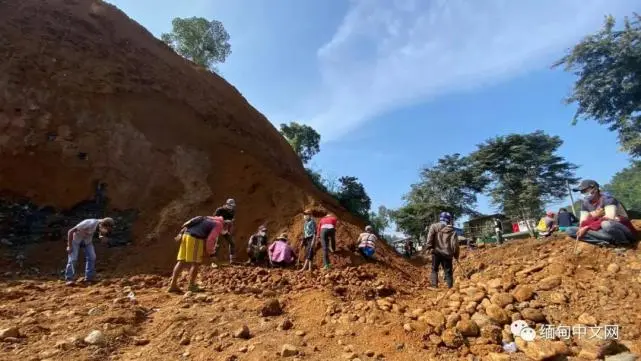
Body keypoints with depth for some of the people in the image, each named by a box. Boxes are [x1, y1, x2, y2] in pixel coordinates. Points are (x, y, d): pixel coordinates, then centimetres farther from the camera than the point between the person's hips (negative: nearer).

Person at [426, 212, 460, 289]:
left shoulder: (434, 226, 3)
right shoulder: (452, 231, 6)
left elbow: (430, 237, -10)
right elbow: (455, 244, 2)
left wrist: (429, 248, -9)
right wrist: (456, 255, 10)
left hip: (436, 252, 0)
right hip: (447, 253, 1)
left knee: (434, 269, 13)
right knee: (448, 271, 10)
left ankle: (434, 285, 5)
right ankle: (450, 287, 10)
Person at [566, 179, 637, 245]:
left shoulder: (607, 198, -13)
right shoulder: (585, 203, 4)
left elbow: (610, 218, -26)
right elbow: (582, 223, -2)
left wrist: (588, 227, -24)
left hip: (625, 231, -5)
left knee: (606, 224, -41)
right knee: (569, 230, -13)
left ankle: (623, 244, -13)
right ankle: (608, 241, -17)